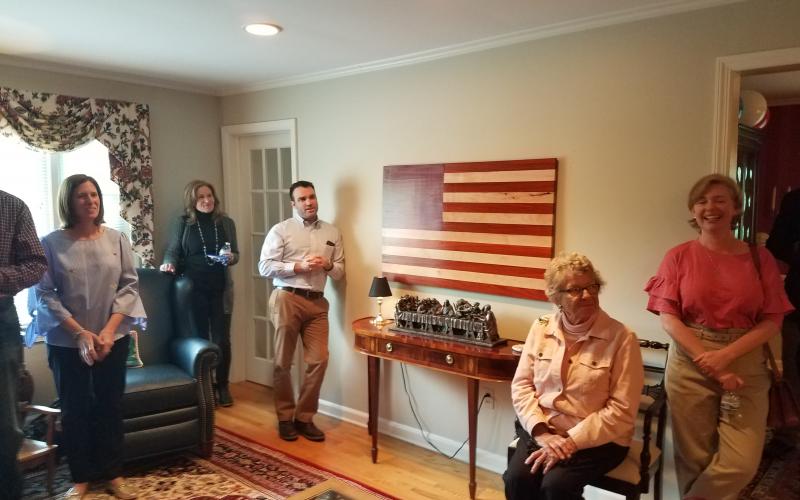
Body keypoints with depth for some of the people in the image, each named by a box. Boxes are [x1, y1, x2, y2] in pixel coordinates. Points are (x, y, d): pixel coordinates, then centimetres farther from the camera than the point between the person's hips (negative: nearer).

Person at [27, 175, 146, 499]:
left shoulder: (117, 239, 0)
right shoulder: (51, 243, -6)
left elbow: (129, 286, -2)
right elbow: (45, 294, -8)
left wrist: (108, 330, -12)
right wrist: (80, 333, -16)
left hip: (112, 339, 2)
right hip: (67, 343, -1)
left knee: (110, 406, 10)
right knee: (74, 409, 9)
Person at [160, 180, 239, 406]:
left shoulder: (226, 222, 5)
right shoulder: (183, 223, 0)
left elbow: (235, 254, 10)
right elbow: (173, 250, 2)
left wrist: (231, 257, -12)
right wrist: (169, 263, -19)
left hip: (221, 289, 1)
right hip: (194, 289, -1)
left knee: (222, 339, 5)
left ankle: (222, 386, 21)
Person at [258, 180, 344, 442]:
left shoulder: (332, 233, 12)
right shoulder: (280, 230, 0)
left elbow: (340, 271, 14)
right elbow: (265, 267, -7)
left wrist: (328, 266, -8)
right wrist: (298, 266, -15)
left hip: (317, 302, 4)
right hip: (287, 299, -3)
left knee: (319, 360, -1)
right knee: (283, 362, 4)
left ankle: (304, 417, 14)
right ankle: (285, 416, 21)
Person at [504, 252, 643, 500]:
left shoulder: (621, 338, -10)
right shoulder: (541, 328, 2)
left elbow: (621, 410, -12)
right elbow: (521, 385, 2)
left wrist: (570, 442, -18)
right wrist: (543, 434, -12)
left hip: (598, 438, -3)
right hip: (542, 430, 3)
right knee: (517, 478, -21)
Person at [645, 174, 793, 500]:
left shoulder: (759, 259, 4)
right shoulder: (678, 257, 1)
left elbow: (772, 321, 0)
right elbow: (668, 317, -5)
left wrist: (725, 355, -14)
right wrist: (707, 361, -13)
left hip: (745, 363, 1)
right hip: (690, 364, -1)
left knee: (742, 463, -4)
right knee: (694, 459, 5)